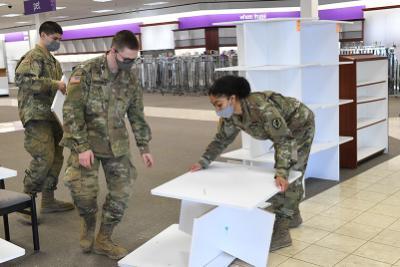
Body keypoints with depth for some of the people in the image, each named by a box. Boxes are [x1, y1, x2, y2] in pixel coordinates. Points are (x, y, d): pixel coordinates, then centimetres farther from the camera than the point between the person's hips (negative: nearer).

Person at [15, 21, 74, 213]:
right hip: (35, 113, -10)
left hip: (48, 112, 10)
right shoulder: (34, 56, -9)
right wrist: (54, 84, -25)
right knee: (43, 158, -15)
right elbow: (21, 79, -24)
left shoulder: (51, 60, 19)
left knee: (56, 156, 11)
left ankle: (48, 200, 21)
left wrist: (65, 86, 8)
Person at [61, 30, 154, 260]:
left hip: (117, 144, 4)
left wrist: (144, 147, 8)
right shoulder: (86, 73, -13)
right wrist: (82, 147, -21)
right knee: (84, 189, -15)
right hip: (87, 143, -4)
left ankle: (103, 239, 20)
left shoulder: (131, 79, 2)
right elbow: (72, 112, -16)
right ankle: (89, 226, 20)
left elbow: (137, 115, 10)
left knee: (122, 191, 1)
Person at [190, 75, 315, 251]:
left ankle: (281, 232, -8)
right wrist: (203, 162, -12)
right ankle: (293, 216, 37)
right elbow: (221, 139, -3)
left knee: (290, 173, -12)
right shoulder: (230, 116, -18)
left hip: (300, 125, -8)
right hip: (282, 130, 8)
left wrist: (281, 172, -52)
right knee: (290, 173, 19)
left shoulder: (261, 107, -42)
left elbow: (284, 140, -41)